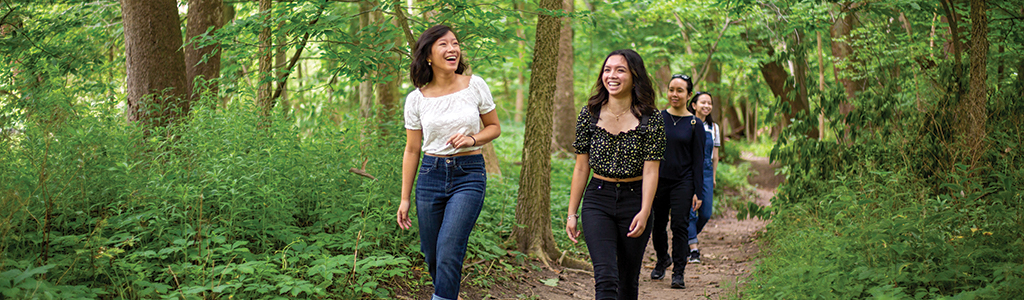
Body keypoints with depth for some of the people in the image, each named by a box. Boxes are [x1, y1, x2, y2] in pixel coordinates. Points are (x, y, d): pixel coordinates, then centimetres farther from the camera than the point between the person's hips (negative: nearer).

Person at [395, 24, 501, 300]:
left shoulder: (475, 86, -2)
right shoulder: (416, 99, 1)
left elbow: (494, 127, 10)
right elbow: (412, 150, 7)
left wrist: (471, 138, -12)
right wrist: (404, 199, 6)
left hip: (469, 176, -2)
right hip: (431, 175, 2)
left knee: (449, 251, -16)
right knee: (432, 256, 8)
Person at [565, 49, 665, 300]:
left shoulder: (650, 118, -4)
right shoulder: (590, 114, 1)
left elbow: (651, 170, -6)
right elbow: (581, 168, 5)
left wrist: (644, 212, -17)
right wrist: (572, 213, 4)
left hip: (634, 199, 0)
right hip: (597, 199, 0)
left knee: (628, 279, 11)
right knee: (605, 278, -14)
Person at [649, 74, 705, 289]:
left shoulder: (695, 124, -1)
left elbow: (698, 159, 0)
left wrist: (697, 192, -5)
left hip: (683, 182, -2)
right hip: (658, 180, 2)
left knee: (680, 225, -7)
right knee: (658, 224, 9)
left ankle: (678, 273, 3)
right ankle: (662, 260, 36)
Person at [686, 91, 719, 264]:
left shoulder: (713, 127, 12)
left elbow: (715, 155, 18)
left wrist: (713, 176, 16)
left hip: (706, 172, 4)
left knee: (705, 213, 1)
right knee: (690, 211, -9)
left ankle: (687, 238, 26)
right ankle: (693, 249, -5)